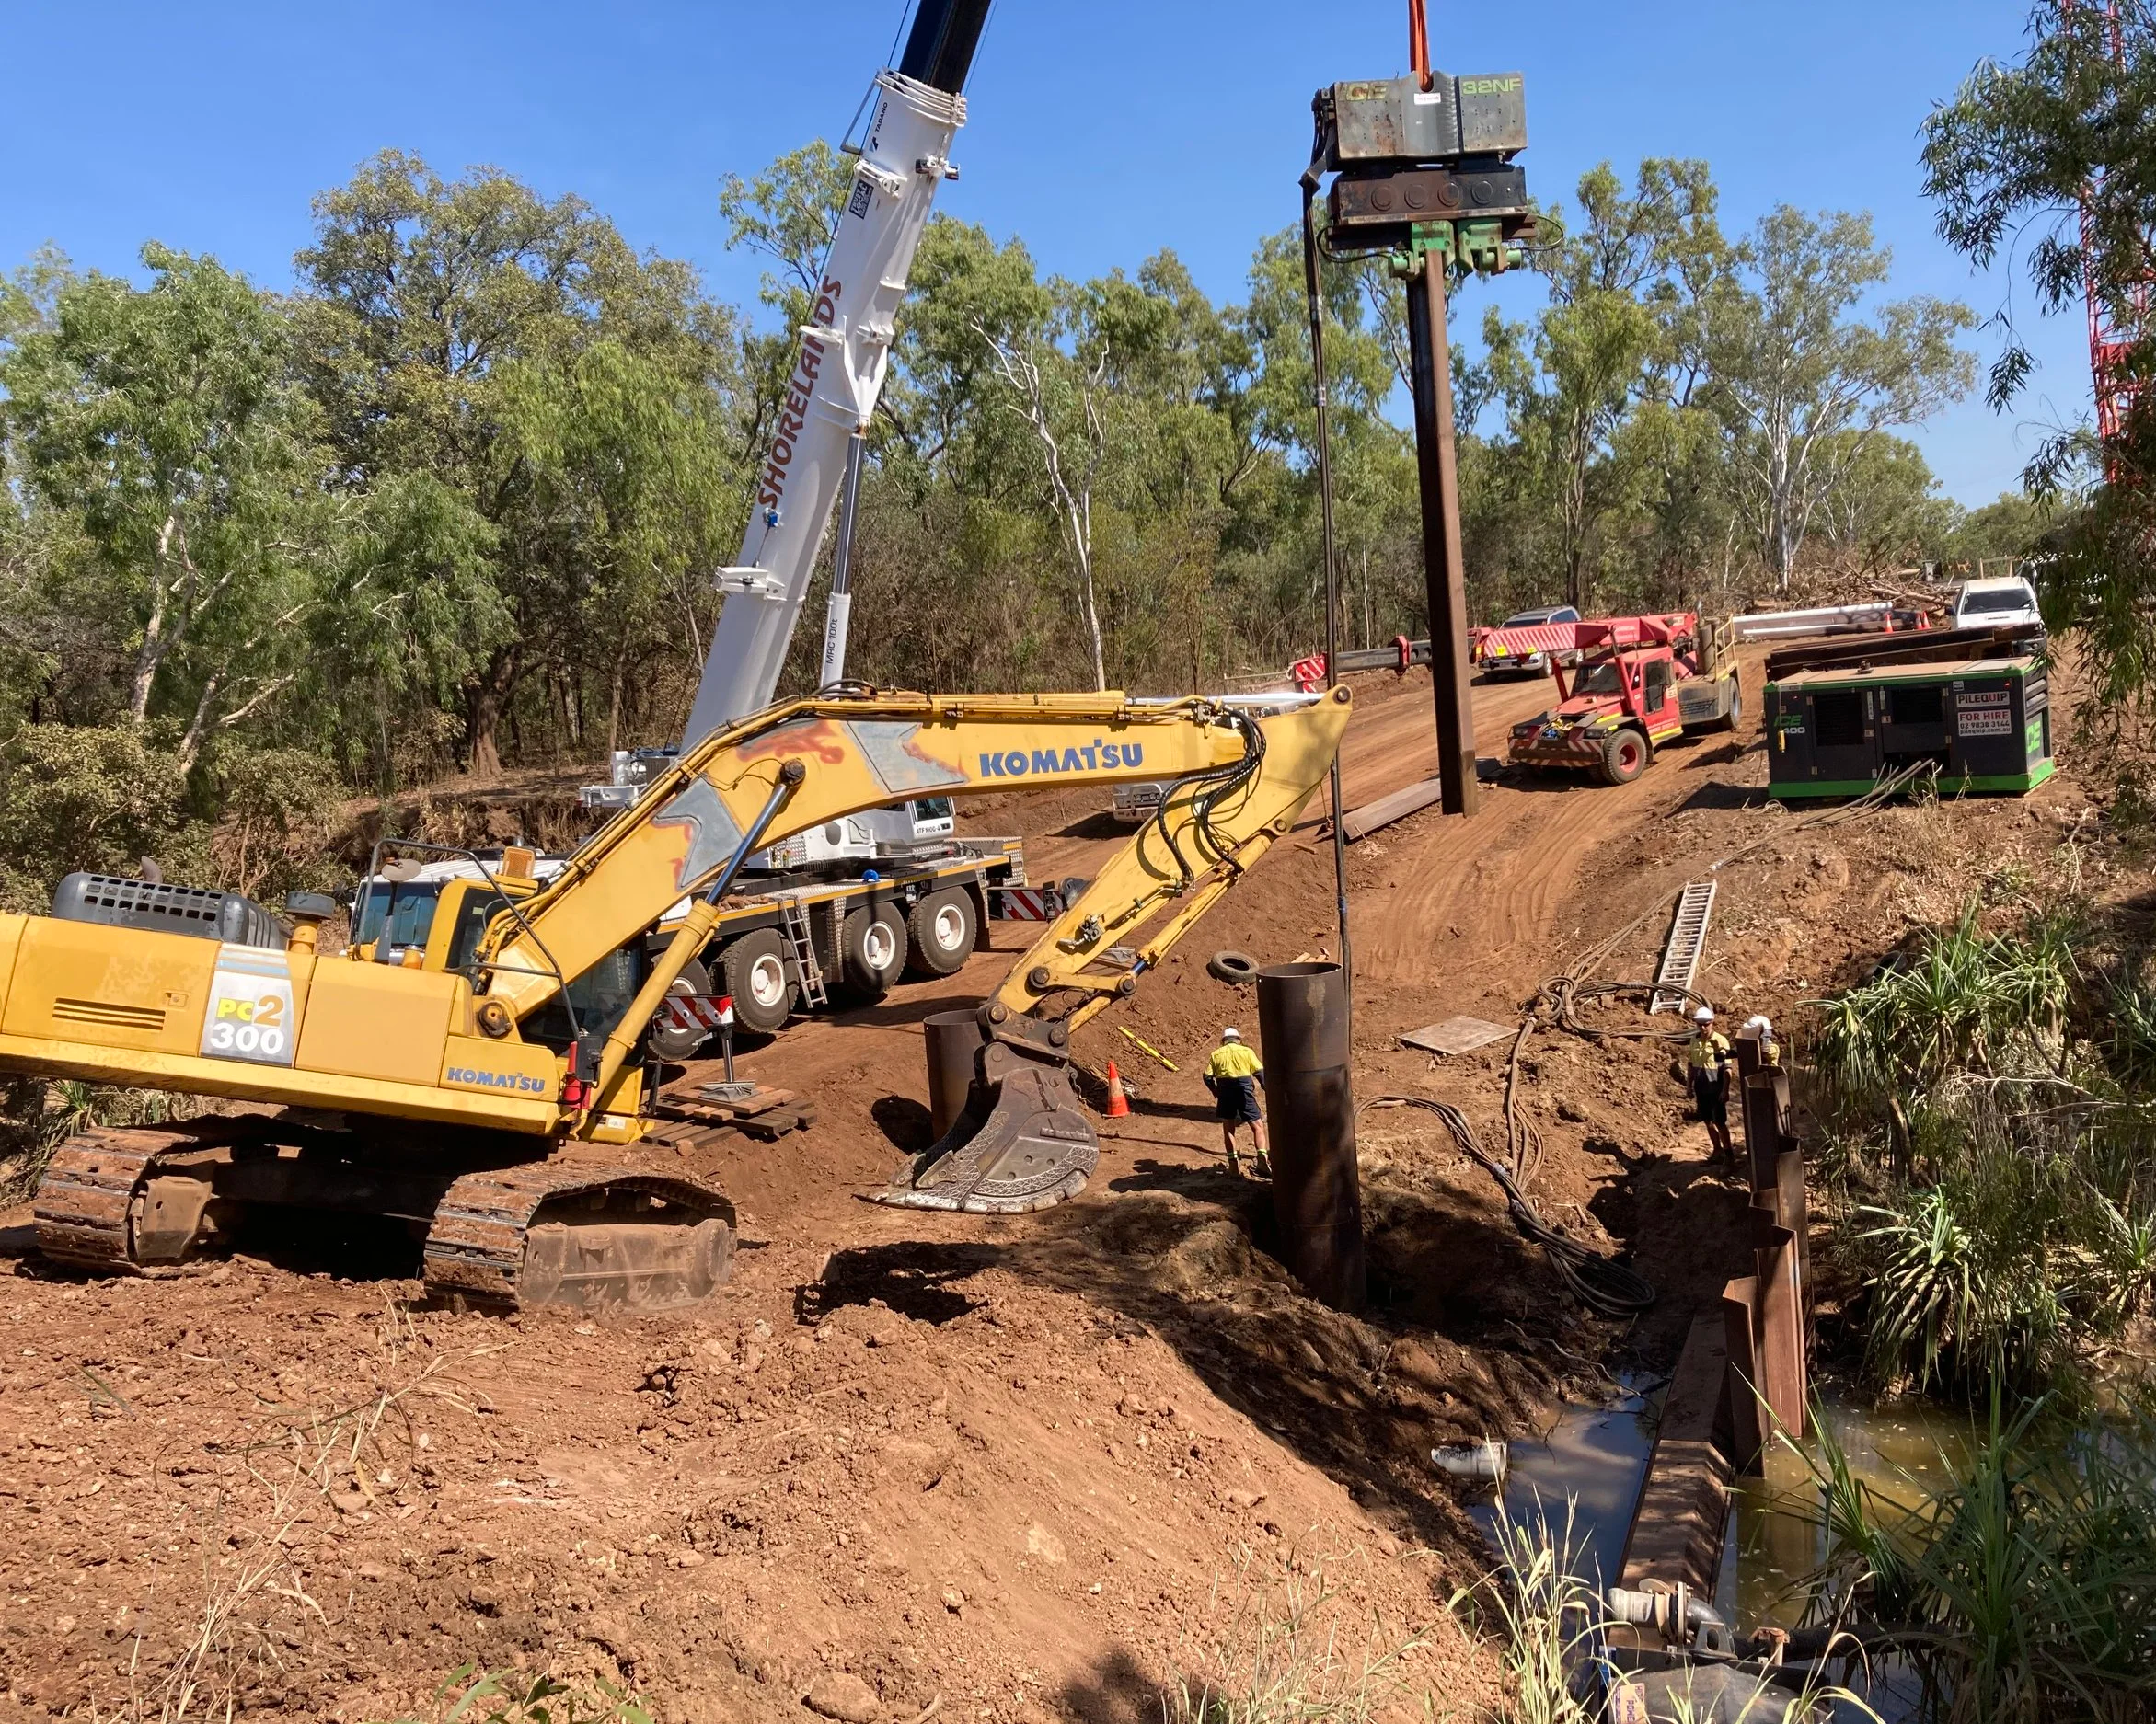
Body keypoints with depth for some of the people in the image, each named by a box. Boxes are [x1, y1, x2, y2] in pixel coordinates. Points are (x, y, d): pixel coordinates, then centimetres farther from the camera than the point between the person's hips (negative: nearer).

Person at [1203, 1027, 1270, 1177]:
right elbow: (1260, 1072, -3)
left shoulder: (1216, 1054, 10)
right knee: (1257, 1125, 2)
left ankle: (1233, 1164, 11)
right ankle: (1262, 1159, -16)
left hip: (1225, 1091, 2)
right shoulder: (1246, 1051, 5)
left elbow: (1207, 1076, 3)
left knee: (1228, 1128, 13)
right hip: (1244, 1090, -2)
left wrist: (1216, 1091, 18)